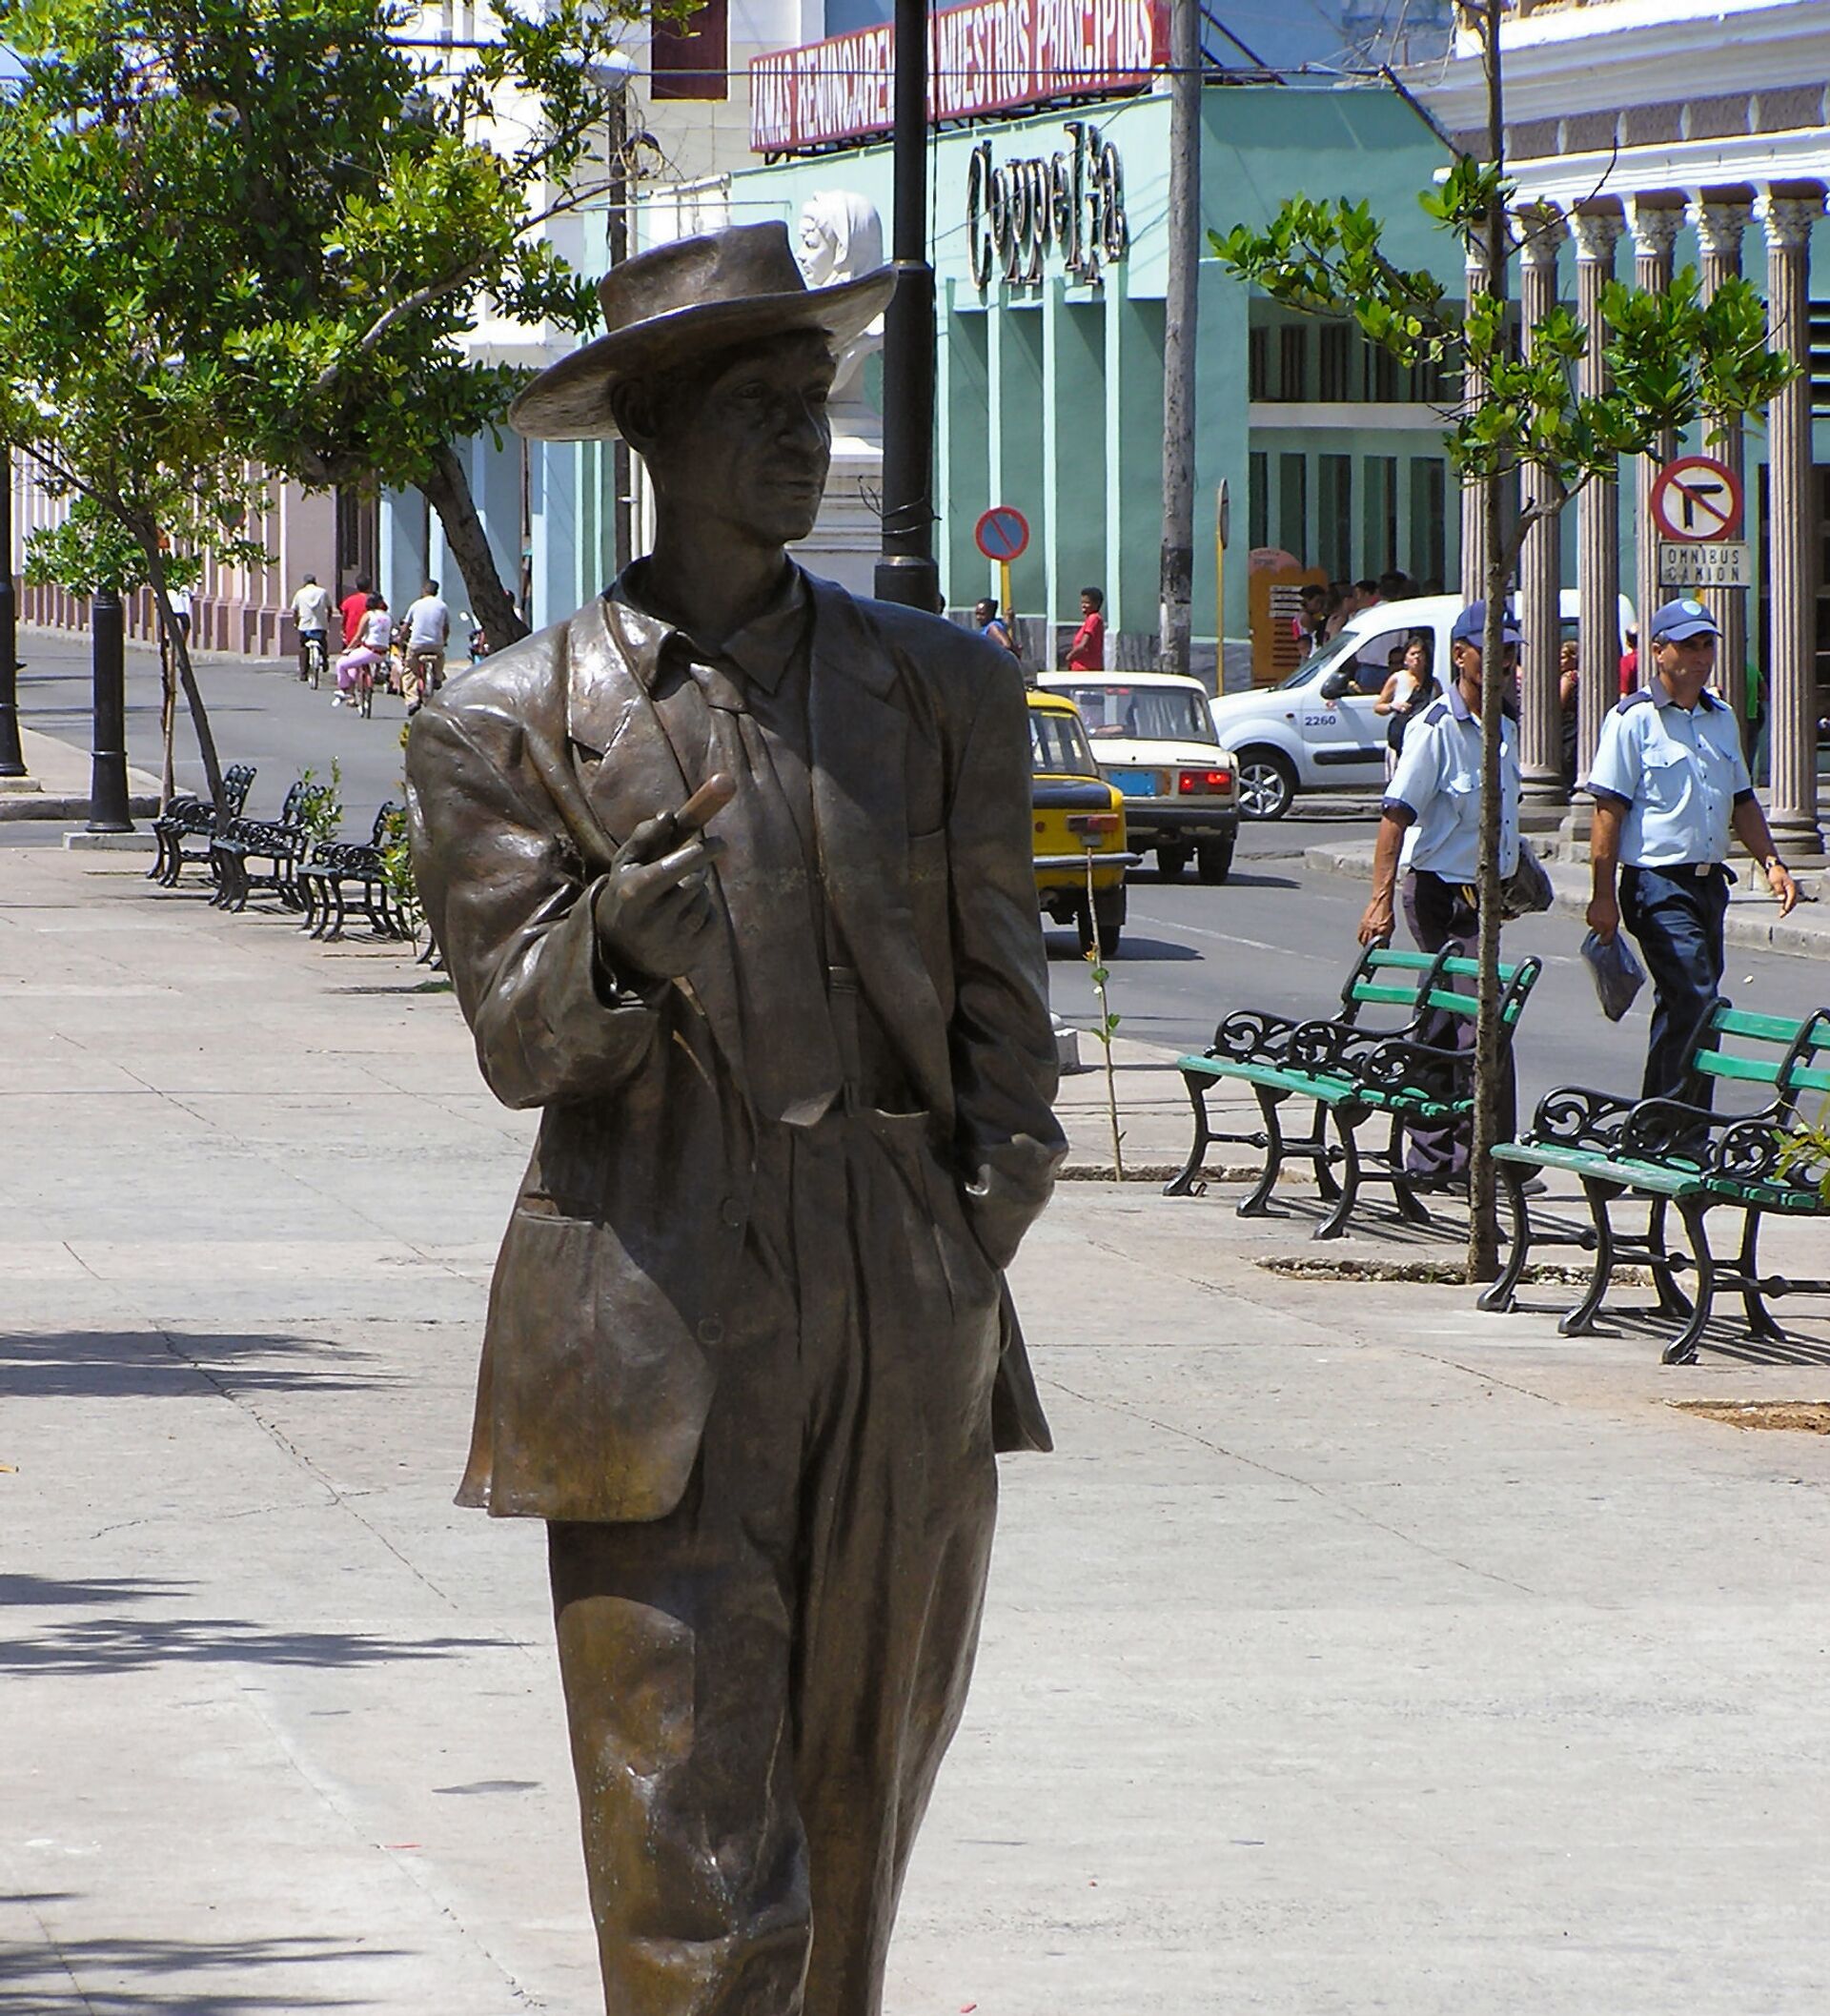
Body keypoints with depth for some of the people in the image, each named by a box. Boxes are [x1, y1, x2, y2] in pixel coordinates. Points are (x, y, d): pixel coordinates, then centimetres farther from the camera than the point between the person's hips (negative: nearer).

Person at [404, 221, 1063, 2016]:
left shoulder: (939, 687, 11)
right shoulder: (509, 724, 2)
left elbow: (1001, 1001, 13)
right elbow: (521, 1042, -3)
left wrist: (988, 1209, -2)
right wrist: (639, 912, -23)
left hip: (909, 1329, 3)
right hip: (664, 1338, -3)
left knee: (854, 1838, 9)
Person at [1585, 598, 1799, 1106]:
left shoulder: (1722, 719, 15)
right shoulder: (1633, 720, -7)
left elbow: (1742, 801, 24)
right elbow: (1608, 811, -10)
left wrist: (1771, 862, 10)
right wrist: (1603, 895, -15)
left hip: (1709, 881, 7)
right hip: (1658, 884, -7)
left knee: (1686, 1006, 11)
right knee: (1692, 998, -18)